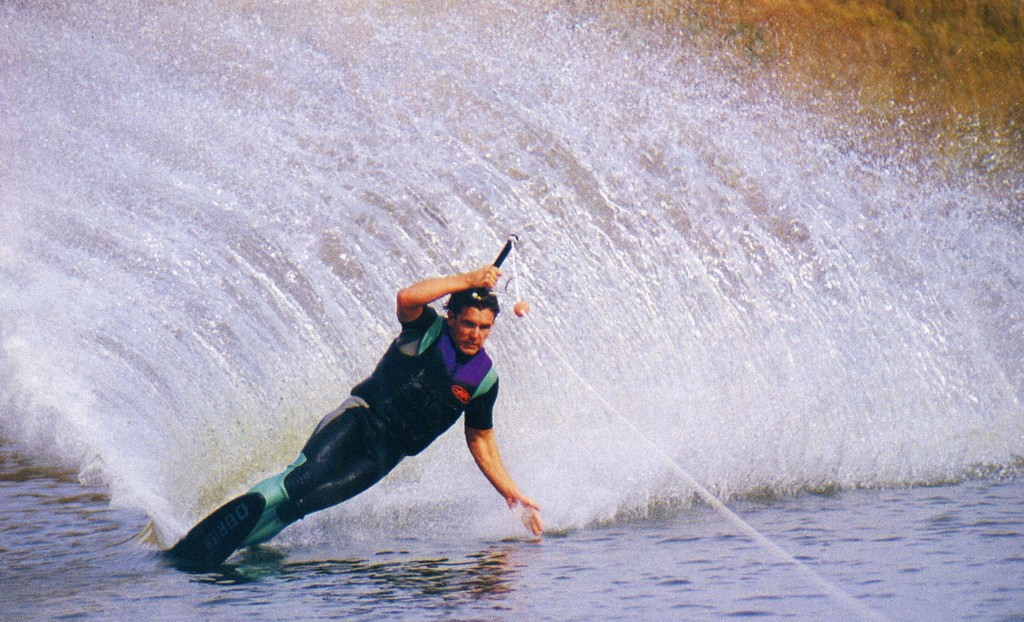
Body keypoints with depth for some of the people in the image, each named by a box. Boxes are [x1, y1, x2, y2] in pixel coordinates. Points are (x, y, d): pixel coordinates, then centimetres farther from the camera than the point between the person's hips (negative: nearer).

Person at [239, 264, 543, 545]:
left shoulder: (485, 379, 4)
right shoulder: (429, 329, -5)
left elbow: (481, 440, 15)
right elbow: (407, 298, -28)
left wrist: (513, 496, 11)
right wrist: (468, 280, -27)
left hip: (386, 452, 2)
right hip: (361, 416, -2)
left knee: (324, 493, -24)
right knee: (308, 474, -30)